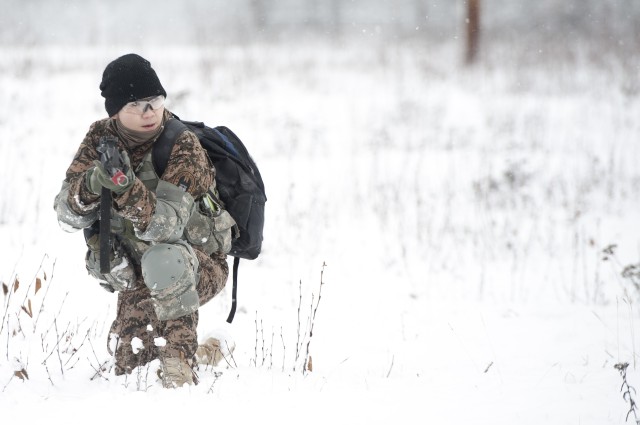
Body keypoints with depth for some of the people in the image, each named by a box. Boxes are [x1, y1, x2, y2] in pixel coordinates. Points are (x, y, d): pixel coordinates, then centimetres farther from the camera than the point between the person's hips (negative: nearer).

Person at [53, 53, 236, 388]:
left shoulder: (184, 147, -21)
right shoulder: (101, 138, -7)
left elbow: (166, 226, -33)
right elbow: (67, 216, -12)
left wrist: (128, 189, -49)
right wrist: (89, 185, -34)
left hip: (198, 267, -5)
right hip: (136, 274, 5)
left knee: (162, 259, -38)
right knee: (128, 359, -11)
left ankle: (179, 362, -27)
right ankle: (204, 352, 19)